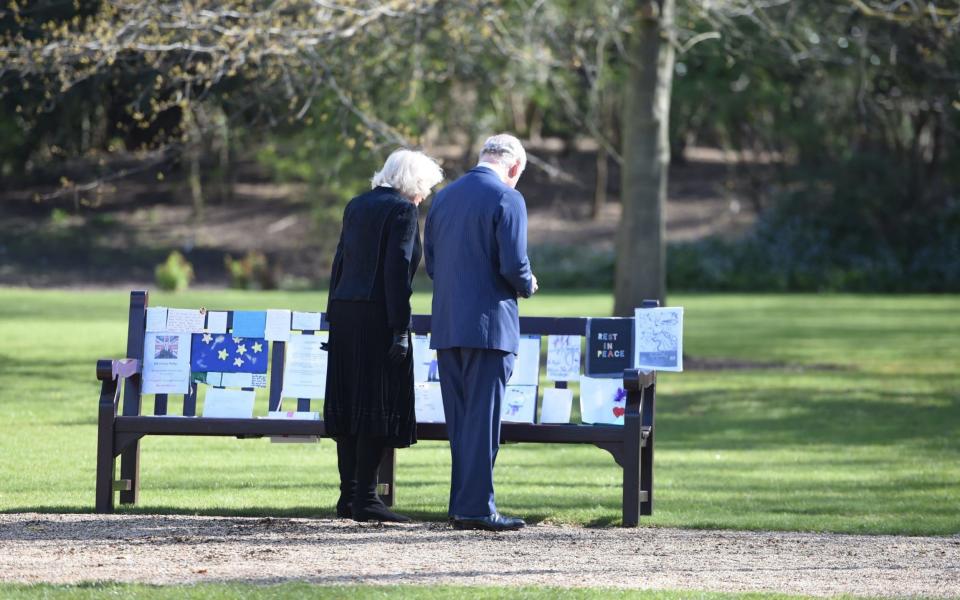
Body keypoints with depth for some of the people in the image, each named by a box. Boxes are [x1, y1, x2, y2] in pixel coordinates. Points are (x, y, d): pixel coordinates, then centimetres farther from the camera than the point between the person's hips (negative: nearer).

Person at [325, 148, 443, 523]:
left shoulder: (357, 206, 16)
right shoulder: (402, 209, -7)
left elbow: (340, 263, 16)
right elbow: (397, 270, -14)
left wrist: (334, 319, 18)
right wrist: (399, 329, -15)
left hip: (345, 312, 8)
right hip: (377, 317, -8)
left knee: (349, 404, 10)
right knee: (379, 405, -4)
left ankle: (349, 495, 12)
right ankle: (365, 499, -6)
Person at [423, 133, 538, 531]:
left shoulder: (444, 197, 12)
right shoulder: (507, 199, -9)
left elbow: (430, 264, 13)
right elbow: (513, 264, -15)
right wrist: (527, 287, 5)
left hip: (447, 325, 6)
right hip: (489, 324, -6)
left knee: (459, 420, 11)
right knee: (483, 419, -4)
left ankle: (462, 506, 13)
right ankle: (477, 507, -6)